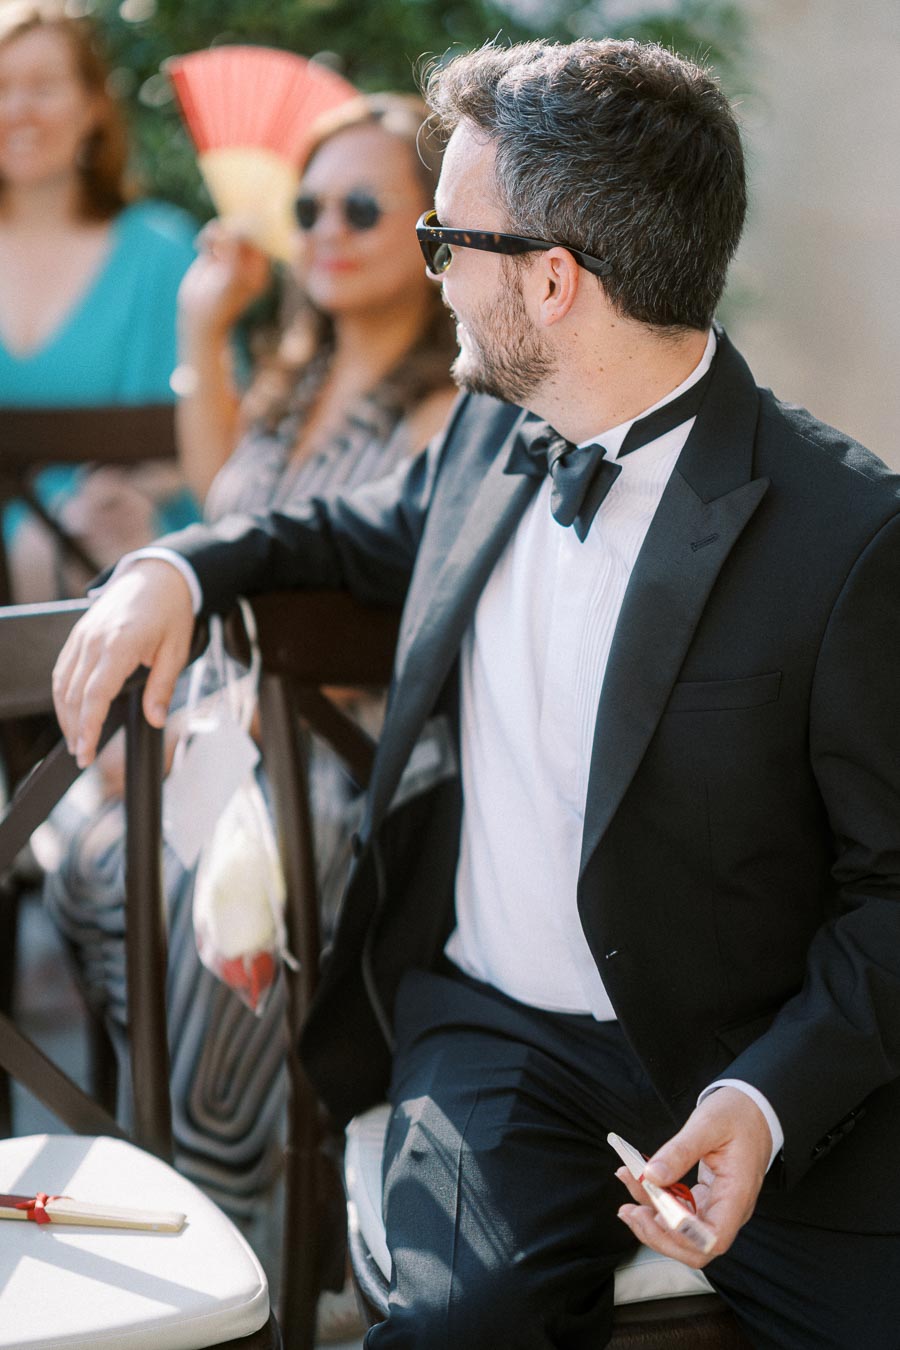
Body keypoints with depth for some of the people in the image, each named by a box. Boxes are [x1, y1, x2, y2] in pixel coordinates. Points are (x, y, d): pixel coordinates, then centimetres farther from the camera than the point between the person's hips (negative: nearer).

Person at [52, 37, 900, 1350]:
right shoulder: (492, 436, 7)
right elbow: (359, 534, 28)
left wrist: (769, 1098, -23)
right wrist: (180, 563, 9)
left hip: (755, 1061, -3)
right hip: (495, 1032, 3)